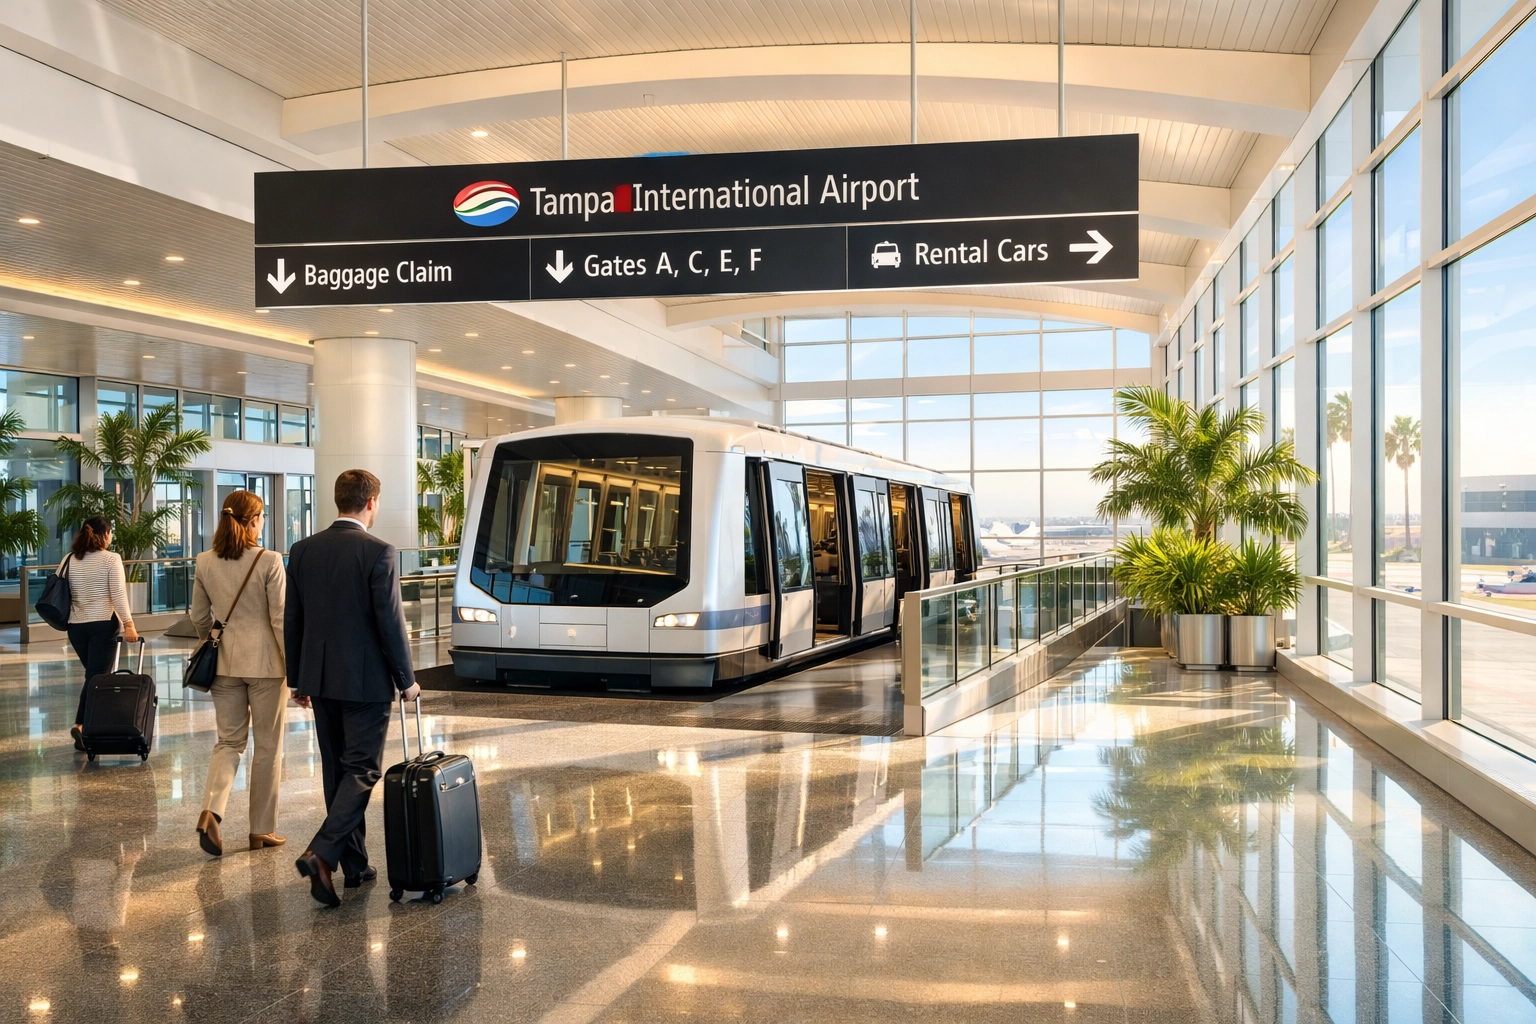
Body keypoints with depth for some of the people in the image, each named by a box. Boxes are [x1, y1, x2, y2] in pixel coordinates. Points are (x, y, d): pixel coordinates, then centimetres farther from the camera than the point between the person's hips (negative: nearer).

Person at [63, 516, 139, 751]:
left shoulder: (69, 560, 8)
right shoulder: (111, 559, -7)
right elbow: (118, 595, -14)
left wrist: (65, 619, 17)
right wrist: (128, 624, -14)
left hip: (76, 626, 5)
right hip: (102, 625, -5)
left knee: (93, 675, 17)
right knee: (97, 677, -4)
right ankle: (82, 725, -18)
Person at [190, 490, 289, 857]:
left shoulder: (205, 563, 1)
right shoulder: (269, 561, -13)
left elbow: (199, 618, 10)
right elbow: (280, 620, -13)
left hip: (224, 662, 4)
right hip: (265, 662, -4)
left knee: (229, 741, 13)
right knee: (268, 747, 8)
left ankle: (210, 811, -9)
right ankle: (262, 830, 16)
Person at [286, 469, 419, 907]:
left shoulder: (303, 550, 4)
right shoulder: (378, 552, -13)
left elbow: (291, 621, 8)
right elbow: (391, 623, -14)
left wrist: (297, 680, 17)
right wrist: (406, 681, -3)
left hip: (320, 679, 6)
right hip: (367, 681, -6)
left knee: (336, 772, 14)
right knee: (361, 771, 1)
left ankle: (355, 865, 22)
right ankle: (322, 854, -14)